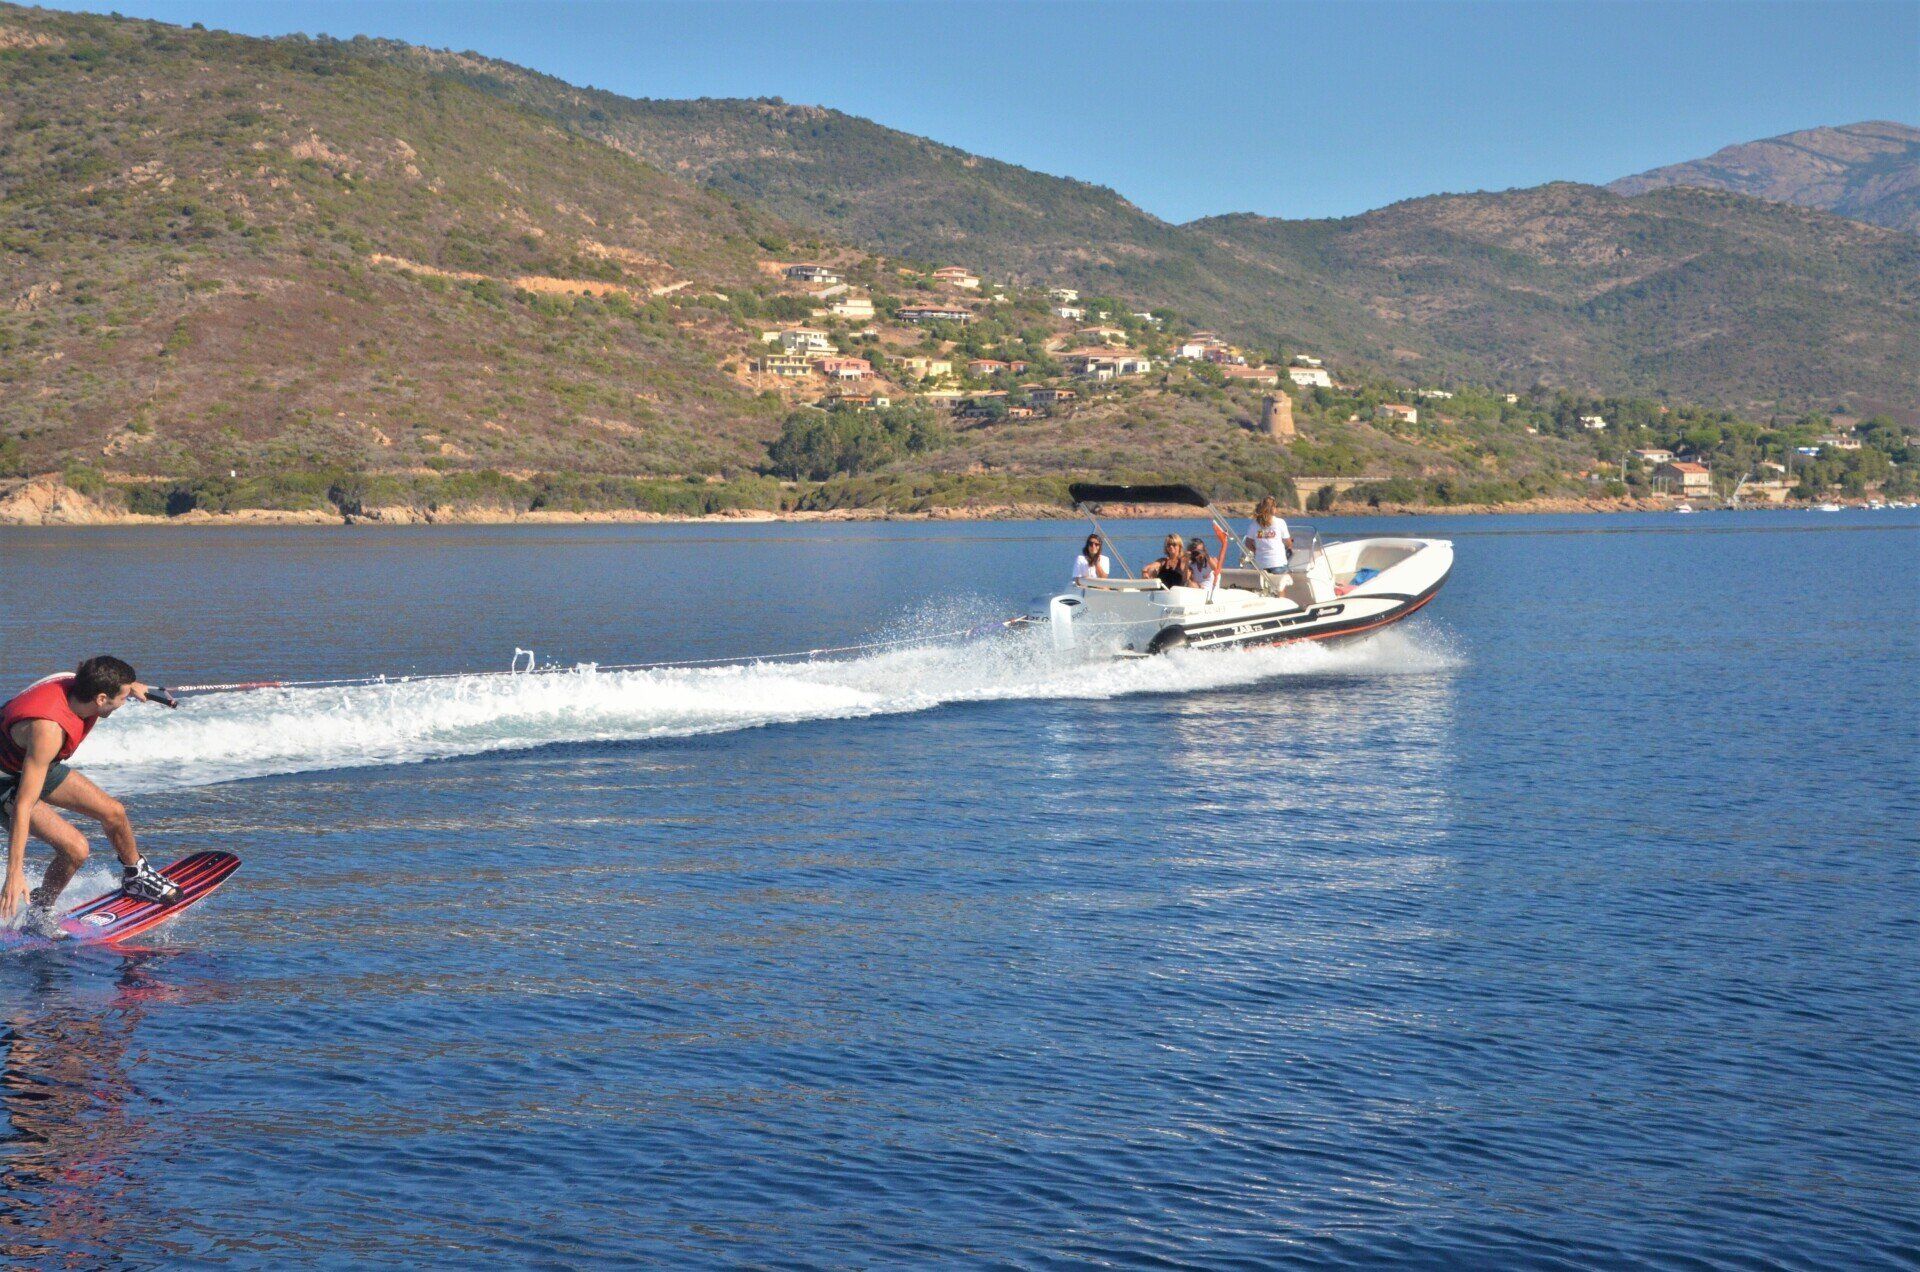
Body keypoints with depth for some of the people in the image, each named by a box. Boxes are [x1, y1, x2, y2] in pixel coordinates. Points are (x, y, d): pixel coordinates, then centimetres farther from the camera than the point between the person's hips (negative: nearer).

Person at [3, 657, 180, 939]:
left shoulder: (77, 685, -19)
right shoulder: (49, 730, -42)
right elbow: (24, 804, -43)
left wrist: (130, 684, 29)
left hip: (38, 764, 8)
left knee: (113, 812, 8)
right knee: (75, 848, -20)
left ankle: (135, 878, 35)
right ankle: (38, 915, 4)